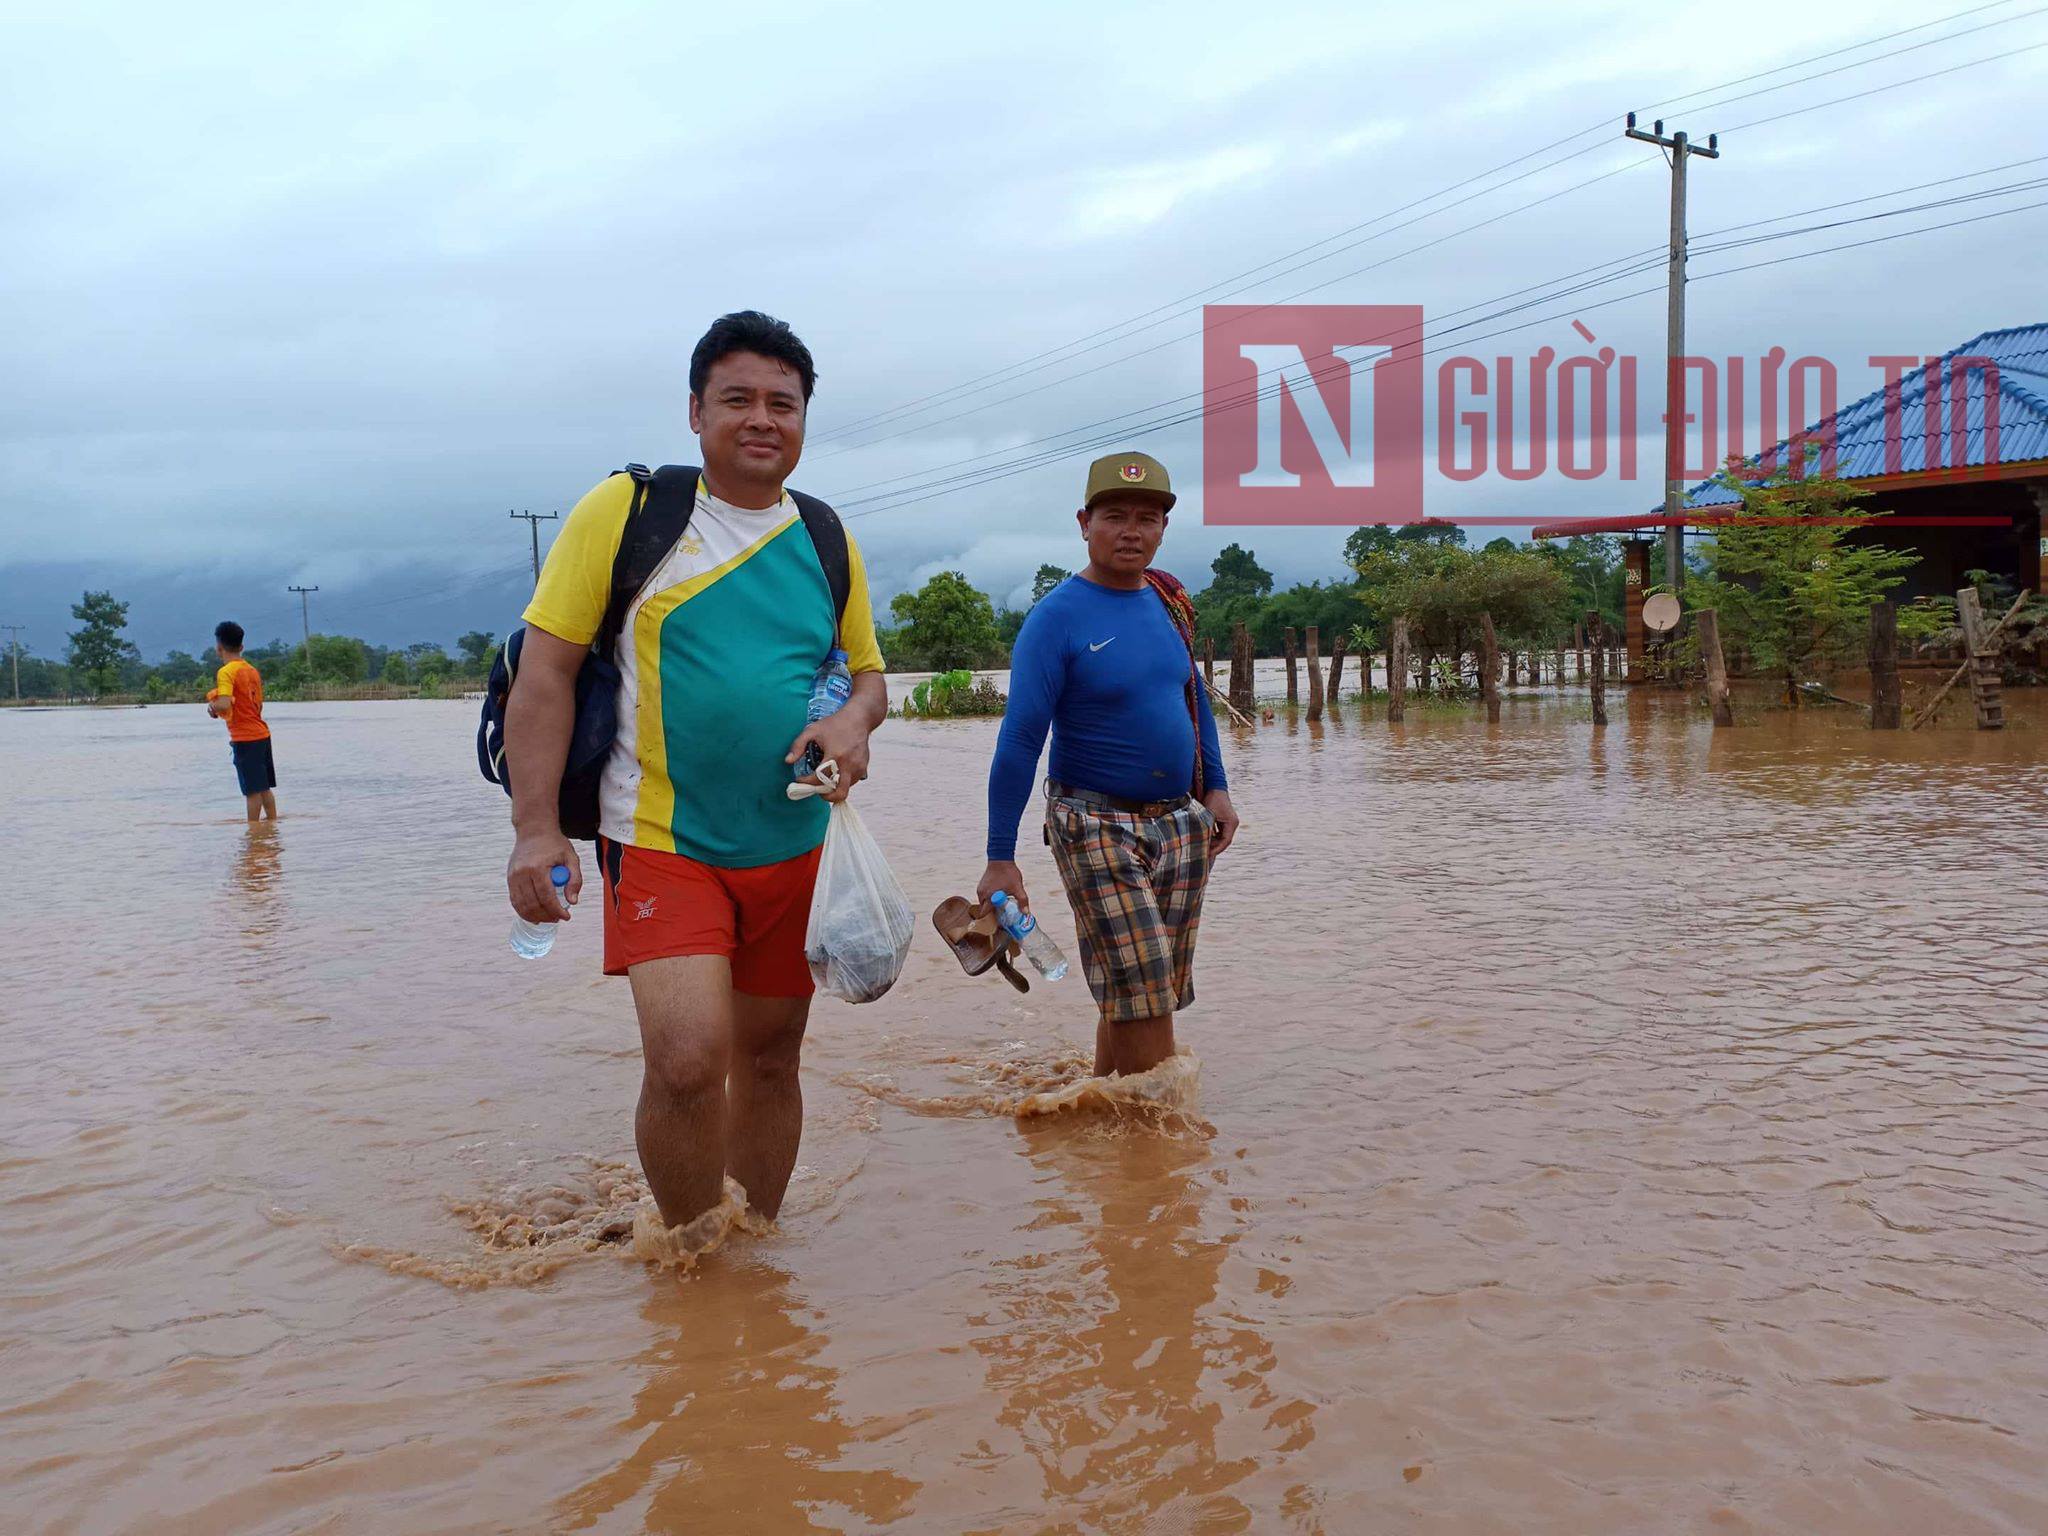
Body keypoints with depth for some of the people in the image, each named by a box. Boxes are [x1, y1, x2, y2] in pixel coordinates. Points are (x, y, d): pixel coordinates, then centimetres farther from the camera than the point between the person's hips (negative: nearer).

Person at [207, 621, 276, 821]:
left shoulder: (226, 672, -13)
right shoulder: (252, 670, 11)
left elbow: (224, 705, -26)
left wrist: (212, 706, -4)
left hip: (245, 739, -7)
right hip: (263, 735, 7)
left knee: (252, 791, -4)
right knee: (265, 788, 13)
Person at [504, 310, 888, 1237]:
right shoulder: (625, 510, -4)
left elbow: (867, 673, 19)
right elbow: (545, 672, -5)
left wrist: (854, 721, -6)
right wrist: (536, 830, -13)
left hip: (795, 847, 5)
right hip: (661, 842, -4)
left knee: (769, 1061, 13)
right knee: (686, 1059, -19)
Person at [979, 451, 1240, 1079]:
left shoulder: (1169, 602, 8)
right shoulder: (1057, 617, -11)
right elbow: (1018, 742, -13)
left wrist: (1216, 787, 13)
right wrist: (1000, 860, -16)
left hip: (1180, 824, 6)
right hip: (1096, 828, -6)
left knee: (1131, 997, 11)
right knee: (1143, 995, -9)